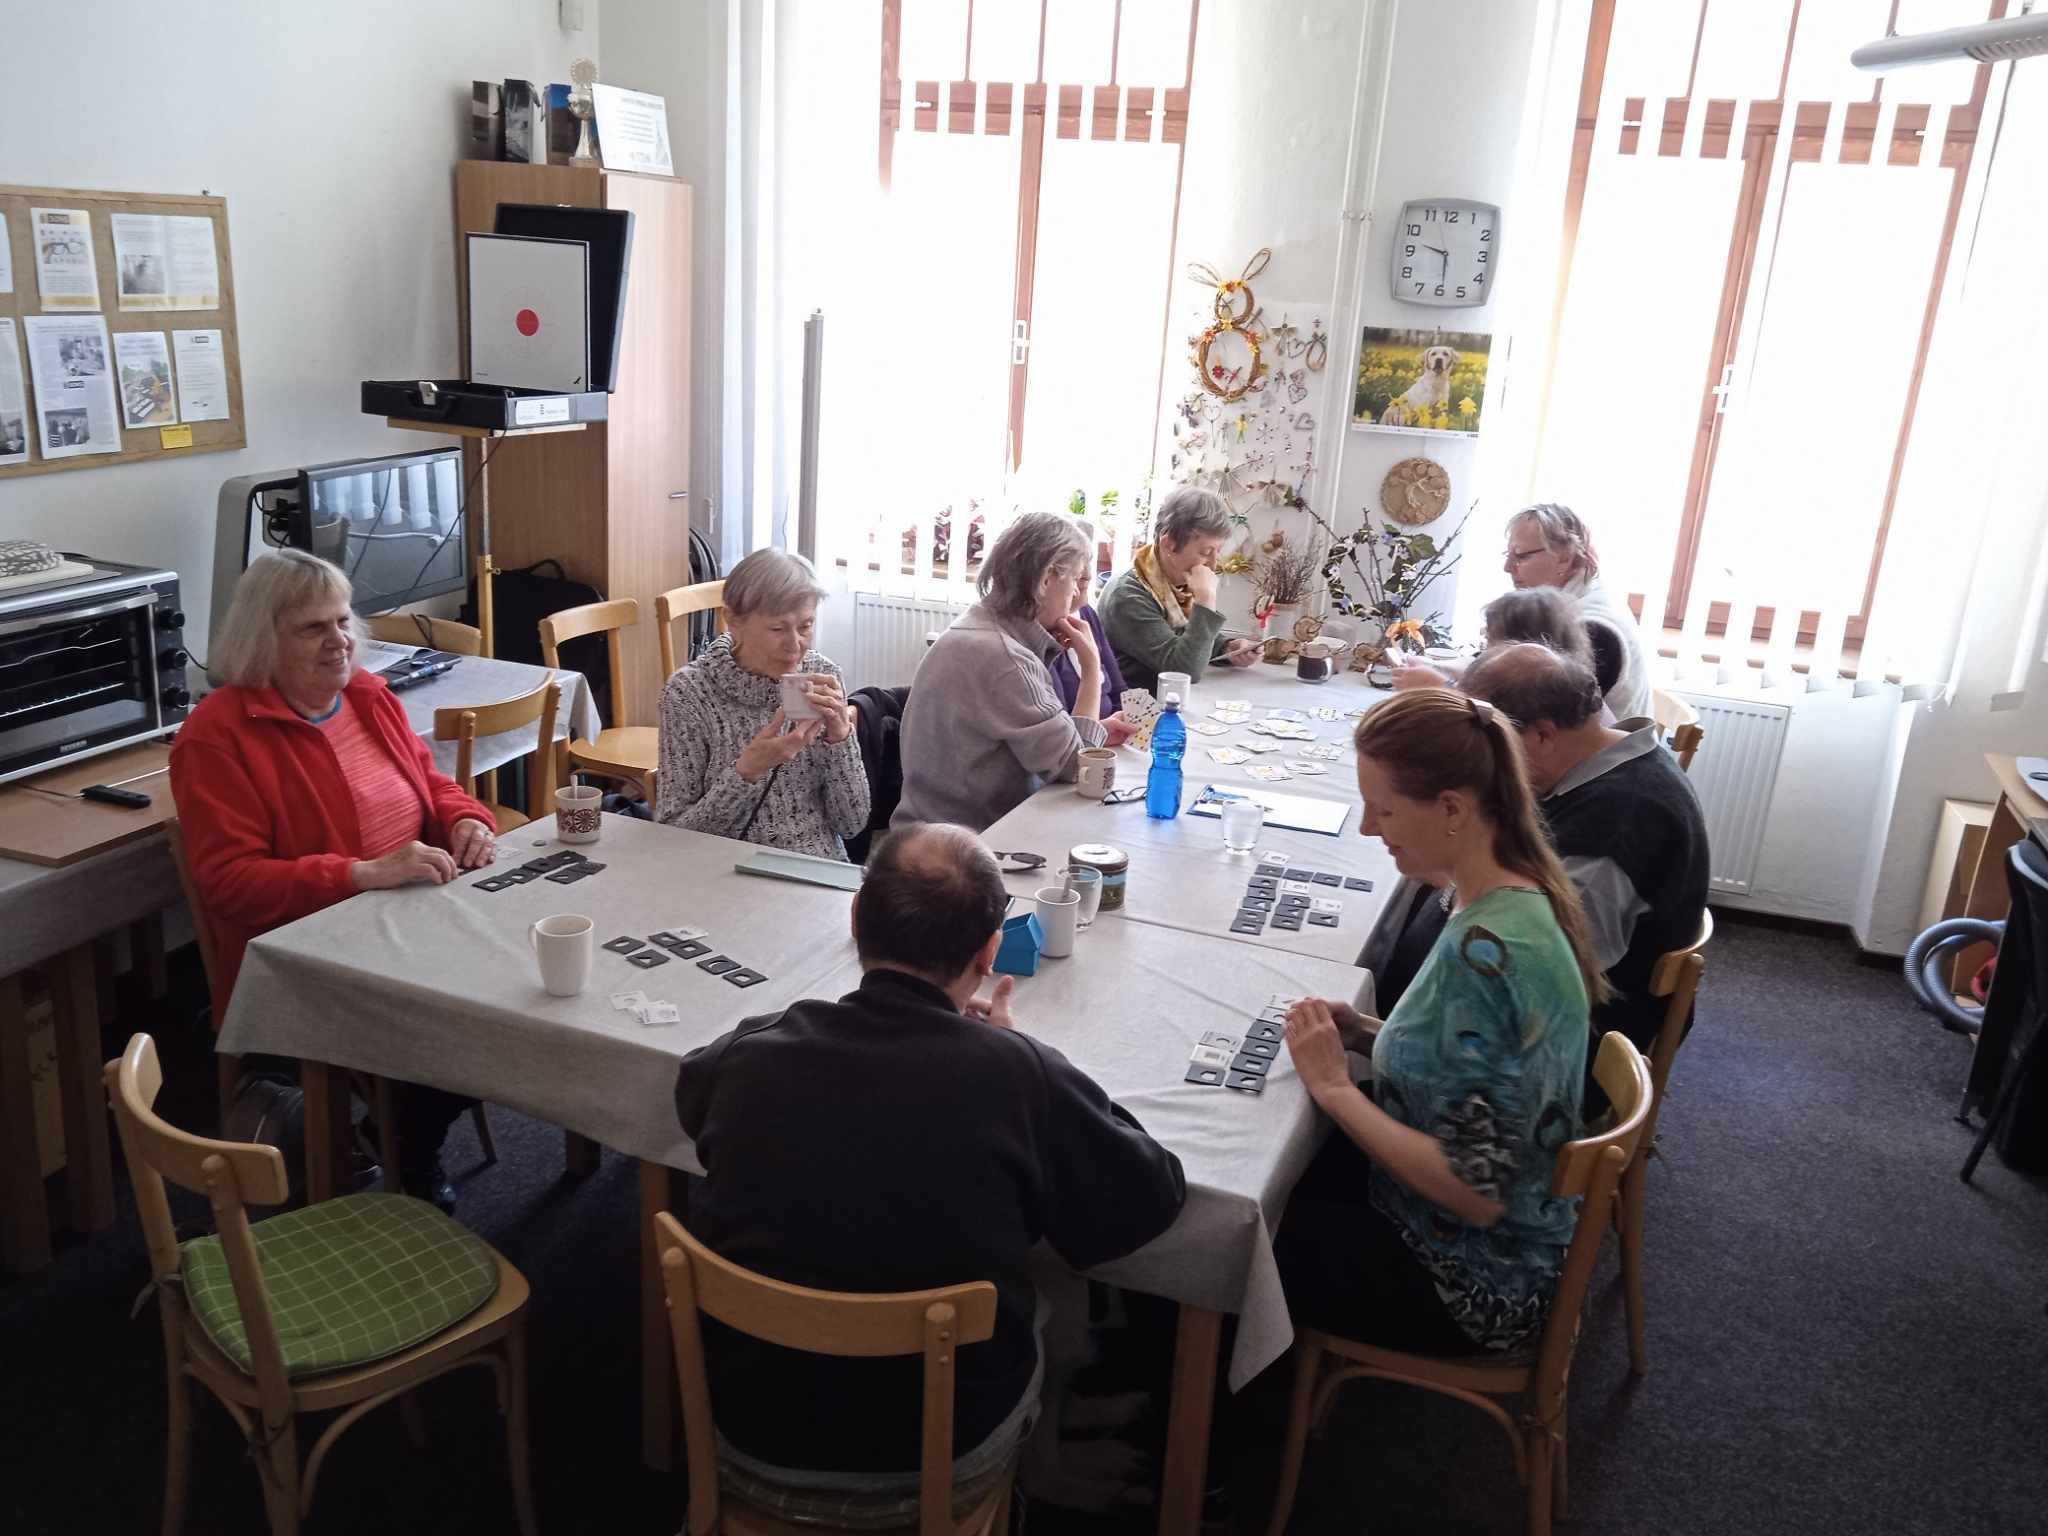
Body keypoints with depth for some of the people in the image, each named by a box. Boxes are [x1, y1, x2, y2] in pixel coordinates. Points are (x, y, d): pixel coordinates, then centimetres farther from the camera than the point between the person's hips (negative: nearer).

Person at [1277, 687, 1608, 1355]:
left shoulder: (1485, 950, -33)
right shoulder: (1525, 895, -4)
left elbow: (1478, 1192, -30)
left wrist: (1336, 1088, -23)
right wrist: (1371, 1035, -4)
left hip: (1470, 1284, -8)